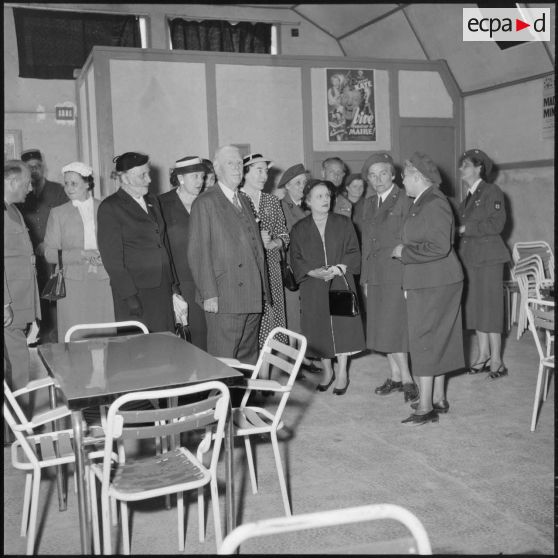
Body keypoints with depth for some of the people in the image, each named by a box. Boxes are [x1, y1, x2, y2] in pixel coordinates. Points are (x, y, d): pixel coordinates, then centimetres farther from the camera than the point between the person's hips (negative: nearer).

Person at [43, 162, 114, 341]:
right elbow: (50, 254, 3)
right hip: (73, 283, 0)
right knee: (75, 338, -3)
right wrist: (82, 254, -10)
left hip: (103, 281, 0)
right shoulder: (58, 213, 8)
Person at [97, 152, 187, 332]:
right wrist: (130, 296, -16)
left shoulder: (152, 202, 16)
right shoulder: (109, 208, -5)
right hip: (135, 291, -6)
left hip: (162, 290, 6)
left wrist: (173, 288, 13)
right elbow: (112, 258, -10)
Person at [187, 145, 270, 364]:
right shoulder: (205, 203, -4)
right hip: (224, 299, -7)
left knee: (249, 359, 12)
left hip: (252, 298, 7)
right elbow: (198, 253, -9)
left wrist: (262, 290, 14)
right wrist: (209, 294, -15)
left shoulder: (244, 202, 20)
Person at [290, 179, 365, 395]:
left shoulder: (343, 224, 3)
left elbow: (353, 253, 1)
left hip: (341, 283, -1)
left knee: (342, 327, 0)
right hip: (313, 287, 1)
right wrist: (313, 272, -16)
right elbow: (296, 260, 1)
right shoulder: (299, 229, 4)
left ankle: (342, 373, 14)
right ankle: (327, 372, 23)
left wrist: (338, 268, -16)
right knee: (320, 330, 6)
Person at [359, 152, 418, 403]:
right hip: (375, 276, 7)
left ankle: (406, 379, 4)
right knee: (382, 329, 10)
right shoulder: (368, 204, 15)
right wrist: (365, 278, 14)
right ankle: (395, 377, 20)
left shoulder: (405, 200, -7)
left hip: (398, 275, -7)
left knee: (394, 327, -8)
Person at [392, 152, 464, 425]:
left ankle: (426, 407, 1)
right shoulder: (421, 202, 13)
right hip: (425, 283, 10)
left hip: (434, 284, -10)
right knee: (436, 340, 15)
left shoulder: (434, 203, -18)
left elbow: (439, 247, -27)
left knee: (425, 341, -6)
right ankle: (438, 398, 25)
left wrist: (404, 252, -16)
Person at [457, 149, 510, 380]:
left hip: (488, 258, -7)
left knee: (490, 307, -5)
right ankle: (483, 355, 18)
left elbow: (496, 224, -15)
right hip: (469, 258, 7)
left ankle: (496, 360, 2)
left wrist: (466, 228, -16)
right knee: (475, 307, 9)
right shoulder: (468, 196, 17)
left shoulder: (491, 192, -6)